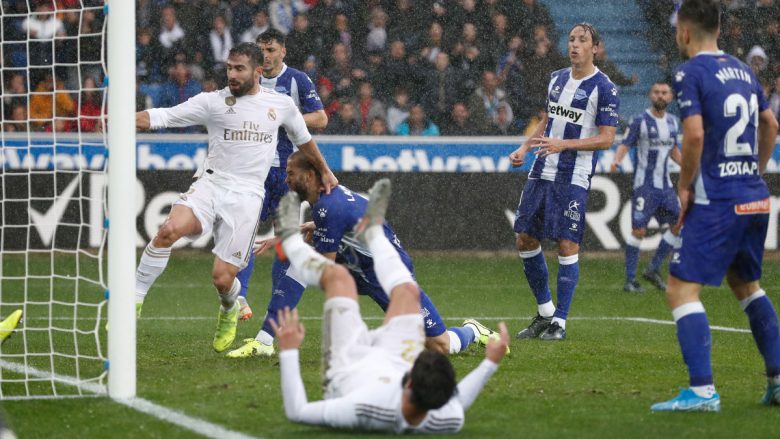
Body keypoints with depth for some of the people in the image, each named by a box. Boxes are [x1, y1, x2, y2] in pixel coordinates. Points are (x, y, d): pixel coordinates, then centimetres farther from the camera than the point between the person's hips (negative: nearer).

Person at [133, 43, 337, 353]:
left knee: (222, 278, -7)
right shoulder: (212, 102, 2)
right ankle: (134, 301, -20)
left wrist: (324, 171, 41)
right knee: (169, 229, -32)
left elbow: (303, 139, 28)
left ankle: (229, 310, 32)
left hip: (246, 196, 1)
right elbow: (161, 117, -5)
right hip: (211, 184, 0)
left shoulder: (282, 105, 8)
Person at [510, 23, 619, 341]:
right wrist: (524, 149, 12)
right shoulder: (557, 78, 13)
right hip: (542, 171, 7)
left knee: (567, 245, -8)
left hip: (573, 178, -7)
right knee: (525, 238, 6)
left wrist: (563, 144, -20)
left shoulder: (604, 88, -8)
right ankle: (545, 312, 20)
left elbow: (606, 139, -12)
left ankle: (559, 322, 0)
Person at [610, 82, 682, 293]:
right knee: (639, 231, -8)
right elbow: (625, 145, -12)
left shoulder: (673, 122, 12)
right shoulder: (640, 121, -7)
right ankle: (630, 280, -2)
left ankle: (653, 270, 14)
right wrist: (616, 160, -31)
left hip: (665, 184, 7)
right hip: (645, 185, -7)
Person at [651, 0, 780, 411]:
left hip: (717, 202, -8)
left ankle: (702, 390, -17)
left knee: (681, 290, -7)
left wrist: (685, 185, -8)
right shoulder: (743, 70, 13)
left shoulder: (690, 73, -10)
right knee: (747, 284, 24)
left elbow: (694, 134, -21)